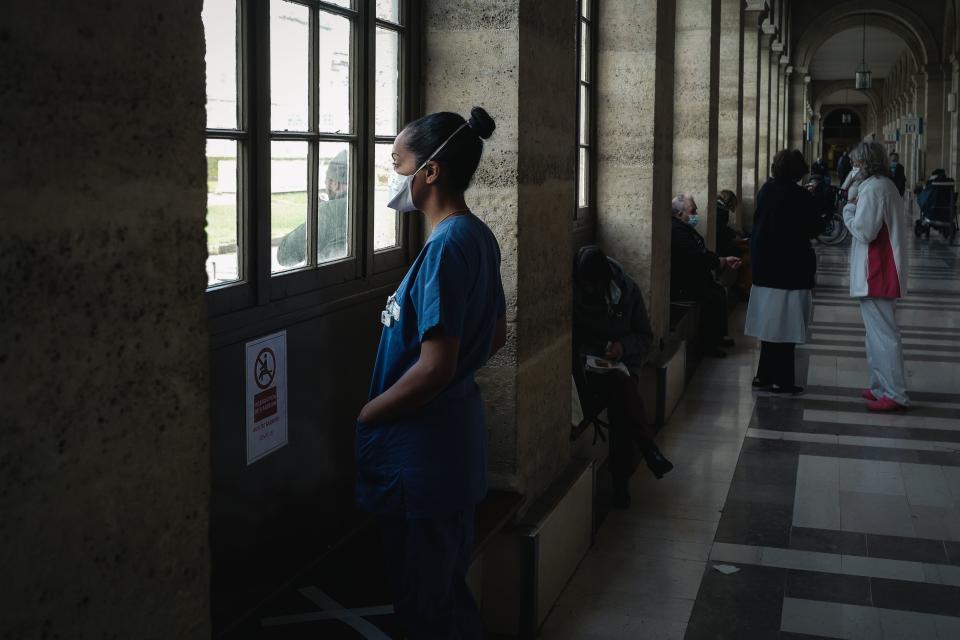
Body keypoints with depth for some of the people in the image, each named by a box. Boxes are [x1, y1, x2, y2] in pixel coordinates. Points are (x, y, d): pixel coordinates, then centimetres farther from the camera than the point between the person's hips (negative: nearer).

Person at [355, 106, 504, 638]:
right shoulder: (478, 236, 6)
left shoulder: (446, 246, -22)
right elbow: (496, 334, 18)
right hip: (458, 429, 9)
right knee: (451, 590, 22)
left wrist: (363, 417, -14)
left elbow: (435, 368, -26)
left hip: (422, 449, -9)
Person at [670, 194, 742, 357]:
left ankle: (718, 337, 18)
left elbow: (703, 253, 16)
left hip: (688, 280, 12)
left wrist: (725, 260, 3)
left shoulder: (683, 228, 15)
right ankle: (708, 345, -14)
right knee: (713, 297, -20)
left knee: (719, 291, 13)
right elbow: (699, 258, -24)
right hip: (679, 287, -12)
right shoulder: (677, 230, -20)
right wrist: (724, 262, -11)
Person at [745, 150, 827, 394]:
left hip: (764, 265, 6)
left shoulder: (766, 190, 4)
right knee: (786, 326, 0)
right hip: (790, 267, -6)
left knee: (769, 322, 14)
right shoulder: (800, 196, -14)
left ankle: (764, 375, 20)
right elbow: (814, 228, -9)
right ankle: (781, 380, 3)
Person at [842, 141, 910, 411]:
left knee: (882, 333, -7)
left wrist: (849, 209, -4)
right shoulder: (887, 185, 15)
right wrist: (856, 207, 7)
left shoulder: (872, 189, -16)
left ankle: (894, 394, -5)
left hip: (875, 274, -10)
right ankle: (882, 387, 23)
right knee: (880, 331, 16)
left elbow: (863, 230, -20)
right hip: (885, 271, 10)